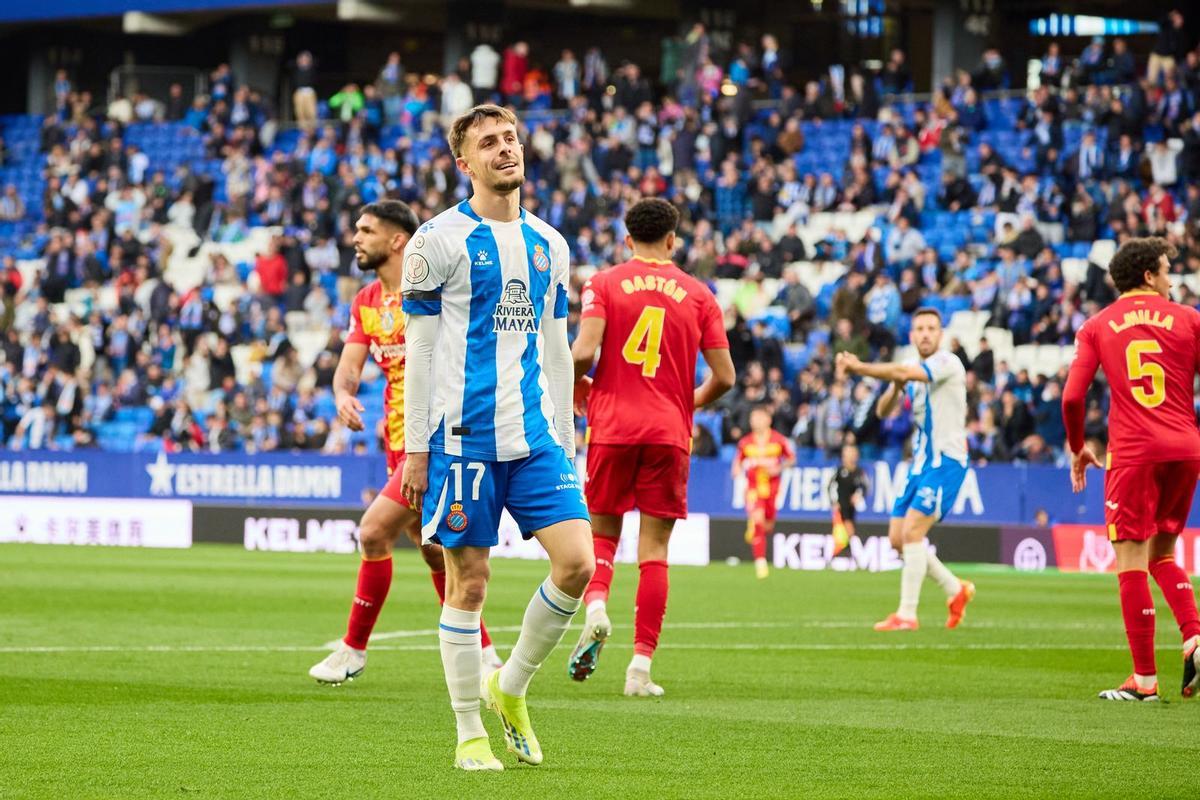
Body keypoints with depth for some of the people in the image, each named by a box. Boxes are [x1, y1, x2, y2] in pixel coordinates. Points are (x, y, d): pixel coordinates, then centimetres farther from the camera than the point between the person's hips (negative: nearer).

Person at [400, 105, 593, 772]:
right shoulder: (440, 240, -2)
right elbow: (420, 349, -2)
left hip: (536, 439, 5)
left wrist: (564, 440, 15)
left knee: (578, 563, -7)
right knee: (469, 584, -1)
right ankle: (470, 734, 9)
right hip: (464, 437, -5)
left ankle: (511, 689, 13)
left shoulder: (550, 245, 14)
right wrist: (416, 447, -5)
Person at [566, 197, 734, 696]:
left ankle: (595, 608, -15)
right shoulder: (698, 294, 6)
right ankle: (641, 665, -3)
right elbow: (724, 377, 4)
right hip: (669, 431, 1)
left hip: (612, 426, -1)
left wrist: (578, 387, 9)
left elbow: (584, 351, -12)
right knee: (654, 549, 3)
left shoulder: (603, 284, 1)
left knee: (601, 532, 15)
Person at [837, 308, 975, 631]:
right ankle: (956, 590, 22)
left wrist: (858, 367, -27)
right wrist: (895, 388, -6)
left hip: (945, 461, -9)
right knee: (897, 538, 6)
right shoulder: (915, 374, 15)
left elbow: (903, 372, -26)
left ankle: (907, 614, -16)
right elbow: (883, 412, 14)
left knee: (911, 532, -18)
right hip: (921, 461, 9)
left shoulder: (947, 363, -10)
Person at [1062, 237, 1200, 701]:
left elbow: (1073, 397, 0)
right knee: (1162, 554, 19)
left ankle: (1144, 678, -2)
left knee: (1131, 560, 0)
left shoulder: (1097, 327, 7)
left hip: (1132, 452, -2)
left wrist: (1077, 448, 15)